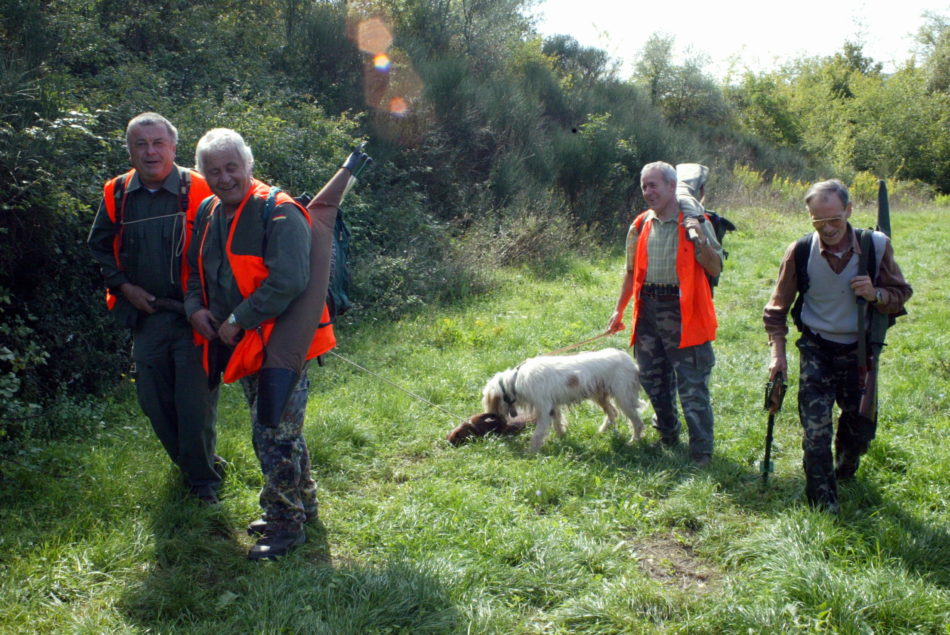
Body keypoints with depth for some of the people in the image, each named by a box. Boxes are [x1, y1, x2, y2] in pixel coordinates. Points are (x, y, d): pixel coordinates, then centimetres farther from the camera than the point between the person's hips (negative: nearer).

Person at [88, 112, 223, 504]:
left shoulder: (197, 191, -8)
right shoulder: (116, 195, 4)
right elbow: (100, 246, 17)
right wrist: (124, 286, 3)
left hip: (191, 316, -4)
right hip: (144, 314, 4)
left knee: (195, 403, -2)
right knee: (153, 401, 12)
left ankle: (203, 478, 19)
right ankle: (185, 463, 36)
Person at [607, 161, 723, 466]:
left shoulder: (694, 222, -4)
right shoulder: (641, 225, 10)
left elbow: (715, 269, -6)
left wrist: (702, 241, -23)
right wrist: (619, 310, 17)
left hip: (683, 312, -5)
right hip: (648, 309, 6)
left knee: (692, 384, -4)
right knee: (653, 378, 15)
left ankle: (701, 451, 6)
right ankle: (668, 432, 37)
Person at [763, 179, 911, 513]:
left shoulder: (876, 246, -11)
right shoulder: (800, 251, -12)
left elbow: (901, 293, 0)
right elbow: (778, 307, -1)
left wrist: (876, 294, -23)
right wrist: (777, 353, -6)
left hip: (860, 351, 2)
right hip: (817, 350, -2)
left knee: (862, 425, 15)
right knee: (815, 429, -8)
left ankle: (845, 468, 48)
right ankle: (823, 504, 7)